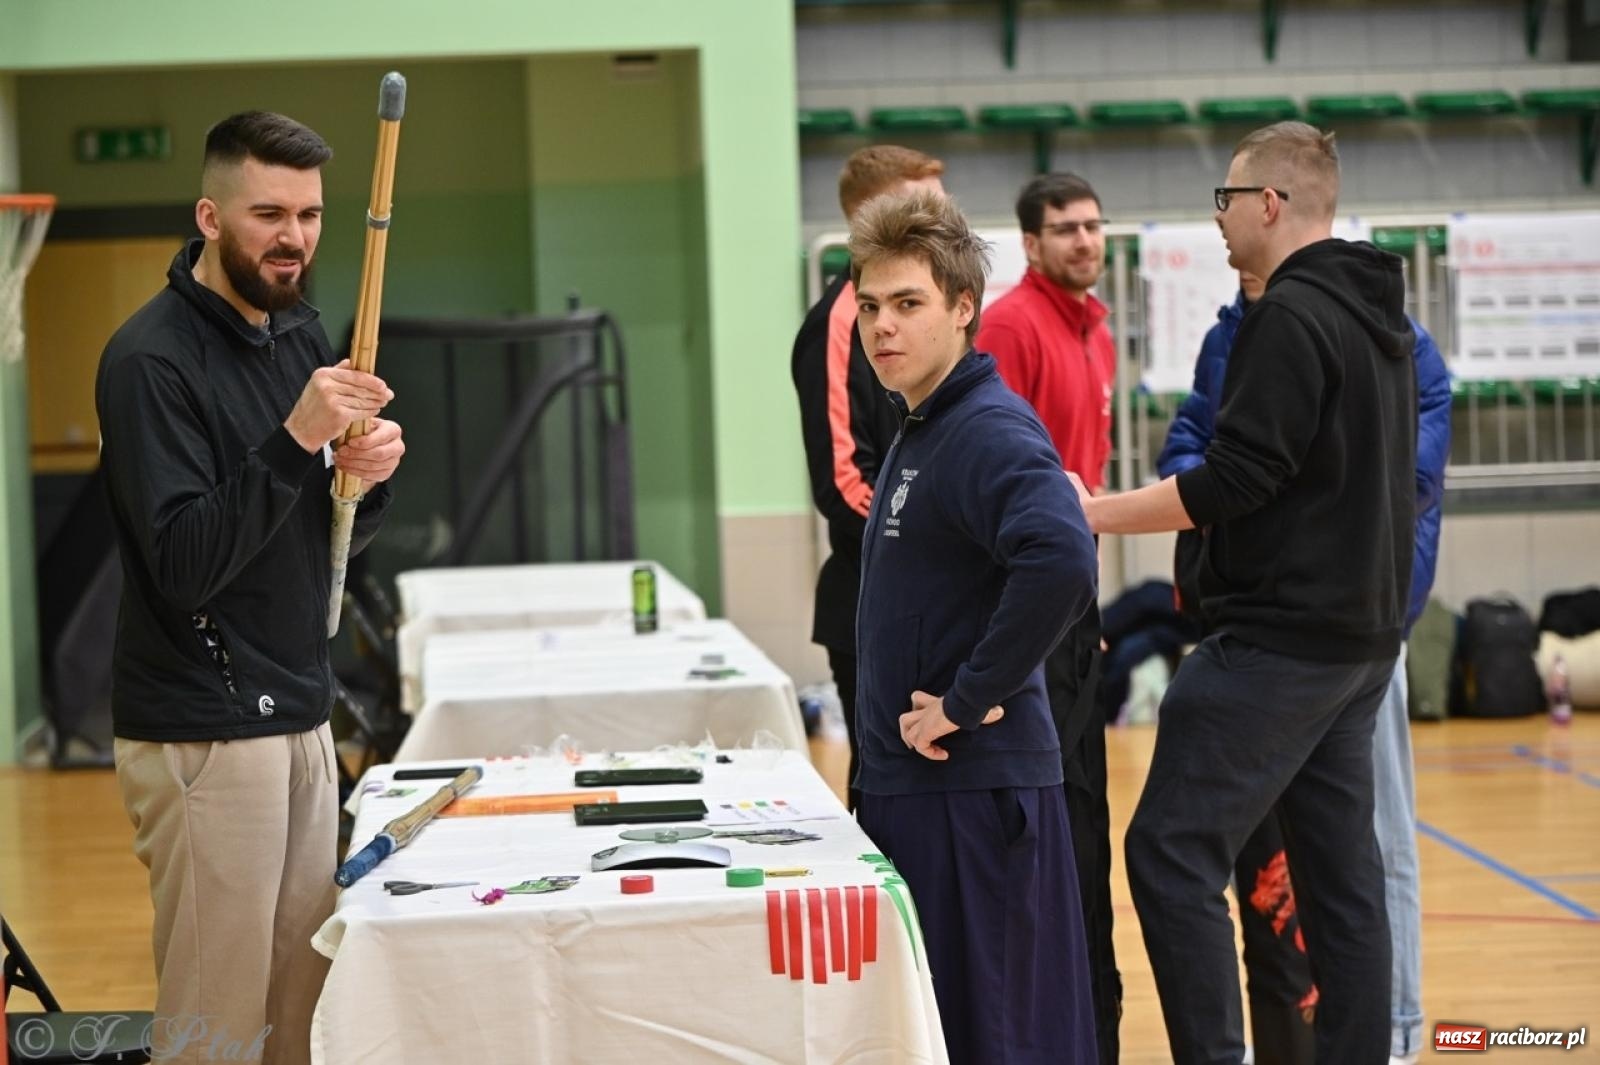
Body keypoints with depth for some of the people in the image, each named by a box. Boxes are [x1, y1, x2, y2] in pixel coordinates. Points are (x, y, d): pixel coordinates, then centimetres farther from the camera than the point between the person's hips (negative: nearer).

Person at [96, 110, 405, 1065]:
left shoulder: (299, 331, 11)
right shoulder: (151, 360, -13)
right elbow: (185, 566, -20)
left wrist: (370, 475, -6)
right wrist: (296, 439, -29)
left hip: (301, 716, 7)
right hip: (206, 730, -7)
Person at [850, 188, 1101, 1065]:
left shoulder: (989, 431, -16)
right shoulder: (917, 431, 14)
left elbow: (1061, 562, -33)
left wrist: (968, 699, -24)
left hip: (973, 790, -10)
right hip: (907, 786, 10)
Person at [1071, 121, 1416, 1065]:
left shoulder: (1292, 315, -14)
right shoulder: (1380, 316, 15)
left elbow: (1237, 476, -20)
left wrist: (1094, 512, -13)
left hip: (1278, 638, -10)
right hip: (1363, 635, 10)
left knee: (1173, 851, -8)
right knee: (1341, 868, 10)